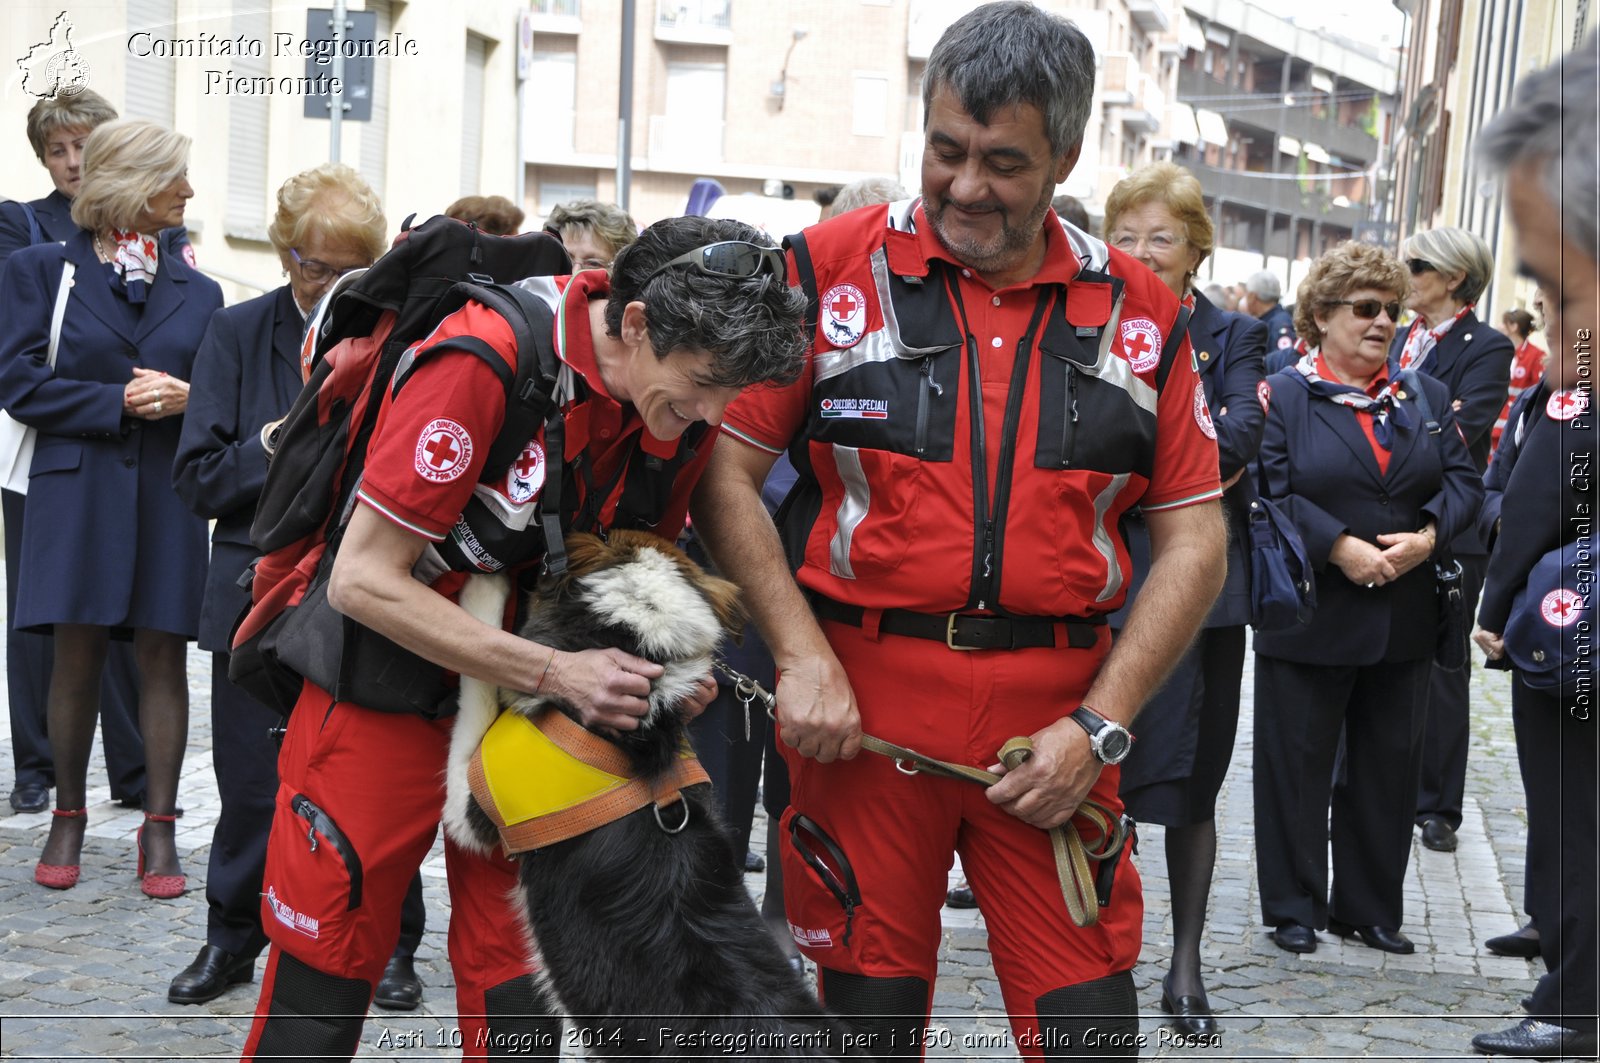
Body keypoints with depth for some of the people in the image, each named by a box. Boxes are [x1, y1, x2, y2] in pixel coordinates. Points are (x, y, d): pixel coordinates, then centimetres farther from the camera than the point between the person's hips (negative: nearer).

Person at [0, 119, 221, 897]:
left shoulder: (196, 291, 12)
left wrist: (189, 398, -9)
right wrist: (116, 402, -12)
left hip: (169, 491, 2)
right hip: (77, 487, -2)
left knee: (162, 654, 1)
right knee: (77, 653, 1)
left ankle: (159, 828, 6)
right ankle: (67, 818, 15)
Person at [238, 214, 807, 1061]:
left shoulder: (685, 401, -8)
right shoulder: (484, 359, -27)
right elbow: (364, 579, -24)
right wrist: (556, 672, -28)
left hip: (533, 701, 5)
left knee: (519, 988, 6)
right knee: (326, 969, 1)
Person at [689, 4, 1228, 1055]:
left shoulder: (1137, 311, 6)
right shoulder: (833, 268, 1)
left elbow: (1194, 539, 7)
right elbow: (725, 468, 1)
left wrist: (1099, 725, -3)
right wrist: (801, 654, -10)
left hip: (1058, 717, 1)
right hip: (863, 701, -1)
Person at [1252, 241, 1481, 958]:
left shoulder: (1425, 397, 10)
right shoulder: (1284, 395, -4)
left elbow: (1464, 480, 6)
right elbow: (1270, 493, -12)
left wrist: (1428, 536, -12)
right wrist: (1340, 547, -20)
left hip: (1404, 621, 5)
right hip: (1309, 620, -4)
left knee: (1388, 767, 11)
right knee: (1297, 765, 3)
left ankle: (1369, 907, 23)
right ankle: (1294, 909, 15)